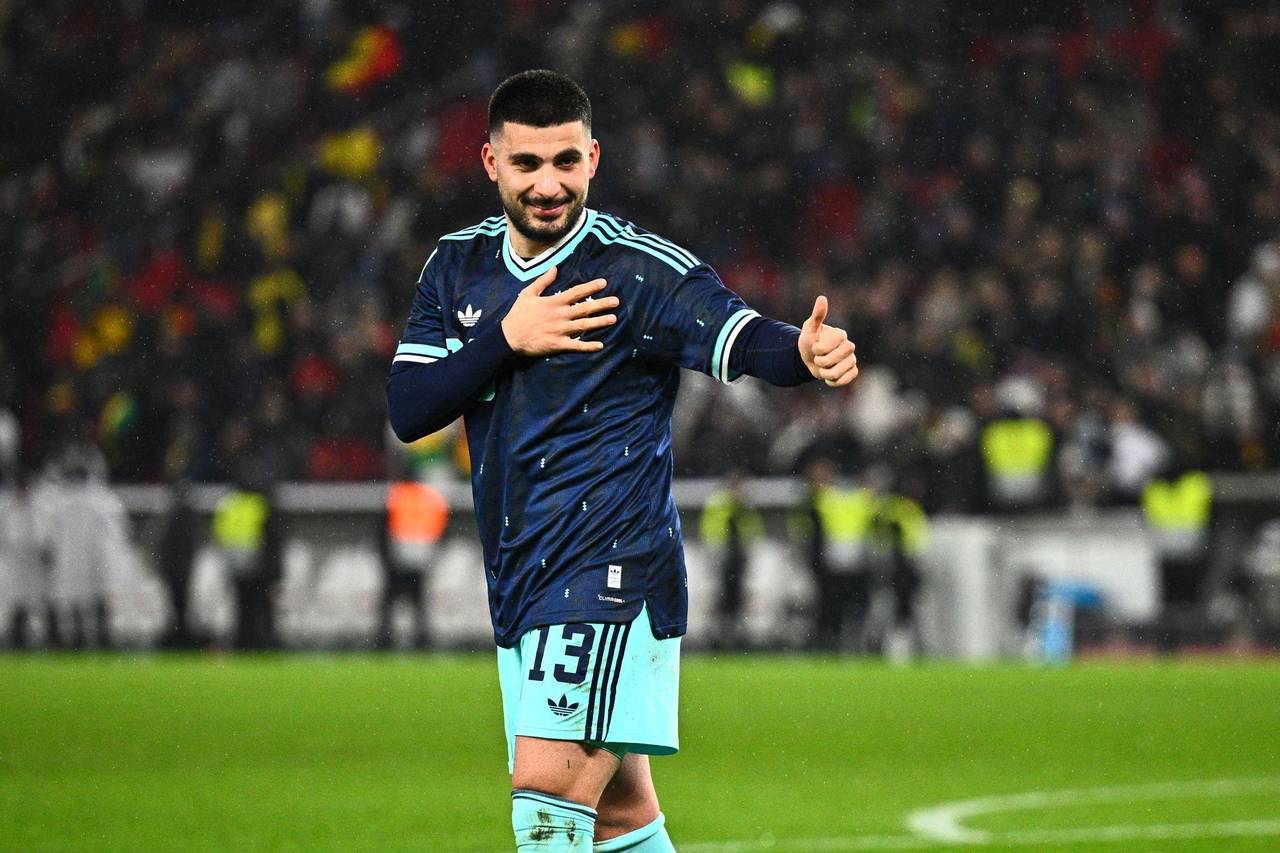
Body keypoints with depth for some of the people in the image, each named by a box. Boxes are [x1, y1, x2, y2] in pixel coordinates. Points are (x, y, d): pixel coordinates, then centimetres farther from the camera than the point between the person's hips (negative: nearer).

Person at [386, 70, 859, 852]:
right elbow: (406, 411, 1)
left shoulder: (641, 269, -10)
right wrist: (506, 339, -13)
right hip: (519, 583, 7)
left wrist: (807, 351, -46)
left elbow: (742, 338, -23)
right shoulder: (459, 267, 8)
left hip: (611, 572, -7)